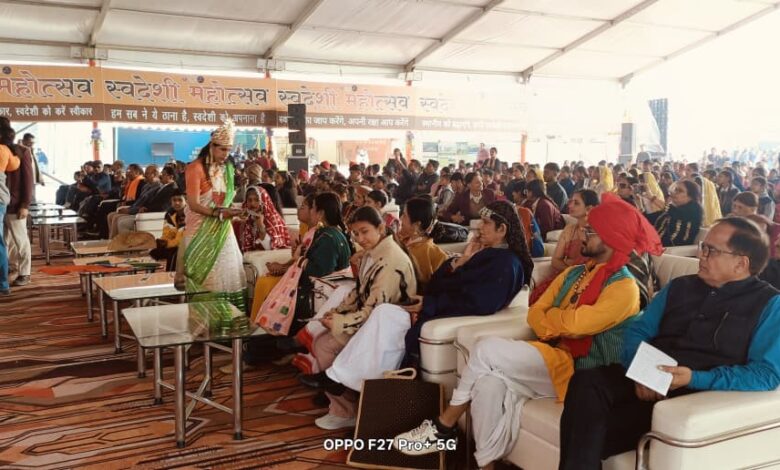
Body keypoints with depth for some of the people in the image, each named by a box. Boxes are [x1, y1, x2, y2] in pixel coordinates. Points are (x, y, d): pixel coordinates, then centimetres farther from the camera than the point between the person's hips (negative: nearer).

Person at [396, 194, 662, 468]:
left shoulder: (624, 288, -10)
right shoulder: (574, 273, 16)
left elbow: (574, 323, -19)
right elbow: (535, 314, 11)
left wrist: (549, 318, 1)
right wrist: (558, 326, -9)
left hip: (577, 371, -7)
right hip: (551, 357, 7)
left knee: (488, 349, -21)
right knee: (490, 384, -22)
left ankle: (444, 425, -5)